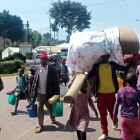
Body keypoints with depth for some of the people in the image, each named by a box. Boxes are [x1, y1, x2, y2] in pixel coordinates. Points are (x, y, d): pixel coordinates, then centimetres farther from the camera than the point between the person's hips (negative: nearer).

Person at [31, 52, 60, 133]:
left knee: (50, 108, 16)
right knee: (39, 109, 4)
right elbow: (35, 80, 6)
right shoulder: (38, 69, 1)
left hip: (49, 93, -3)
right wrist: (33, 90, 2)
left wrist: (57, 94, -13)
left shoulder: (52, 70, -11)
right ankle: (41, 126, 15)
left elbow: (56, 82, -10)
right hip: (39, 93, 3)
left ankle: (53, 118, 47)